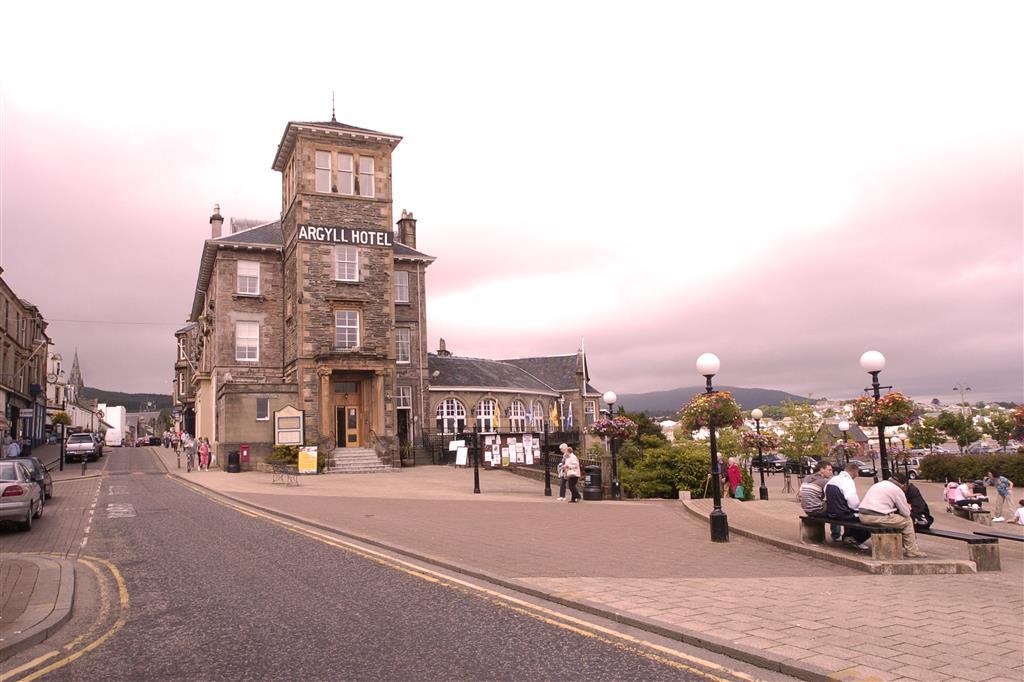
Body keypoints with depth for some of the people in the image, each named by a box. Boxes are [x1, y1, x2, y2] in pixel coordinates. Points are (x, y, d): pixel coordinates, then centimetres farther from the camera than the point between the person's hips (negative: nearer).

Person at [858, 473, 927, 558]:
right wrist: (908, 507, 26)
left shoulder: (879, 484, 21)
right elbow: (906, 513, 2)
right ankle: (911, 552, 12)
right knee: (907, 521, 7)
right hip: (878, 518, -8)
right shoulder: (898, 490, -3)